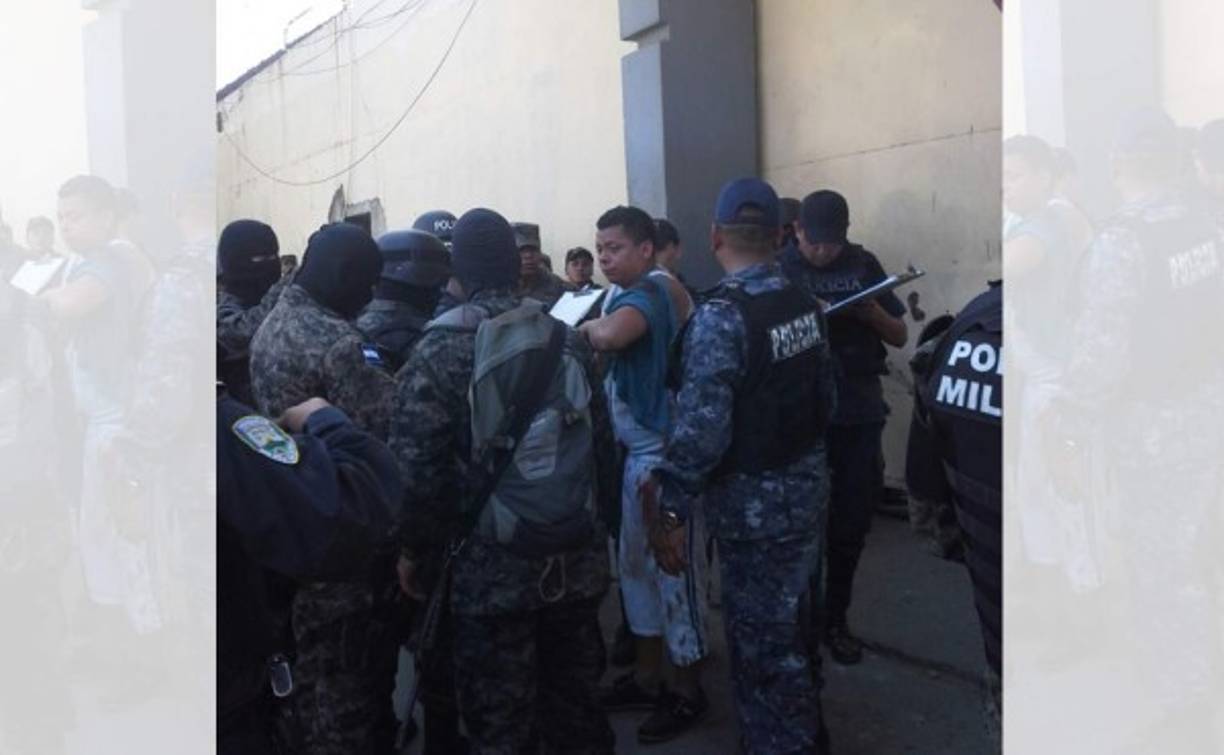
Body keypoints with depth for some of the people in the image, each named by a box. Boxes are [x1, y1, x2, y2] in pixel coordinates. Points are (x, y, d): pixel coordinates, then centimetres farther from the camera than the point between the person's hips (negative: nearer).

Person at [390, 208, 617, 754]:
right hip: (575, 560, 5)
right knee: (576, 702, 19)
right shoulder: (566, 339, 4)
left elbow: (419, 465, -12)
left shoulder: (440, 350, -9)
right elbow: (603, 442, 7)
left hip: (491, 569, -4)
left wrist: (415, 551, 2)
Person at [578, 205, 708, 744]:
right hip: (638, 451, 10)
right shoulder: (638, 295, 13)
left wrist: (586, 327, -18)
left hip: (665, 452, -10)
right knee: (636, 564, 17)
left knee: (674, 569, 2)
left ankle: (688, 691, 17)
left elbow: (608, 337, -37)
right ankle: (648, 676, 32)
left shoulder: (648, 294, -18)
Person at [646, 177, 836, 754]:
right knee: (788, 627, 25)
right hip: (807, 487, 8)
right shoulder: (805, 304, 2)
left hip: (755, 502, -8)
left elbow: (700, 427, -26)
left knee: (761, 647, 6)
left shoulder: (720, 315, -21)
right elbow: (827, 398, 9)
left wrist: (668, 513, -21)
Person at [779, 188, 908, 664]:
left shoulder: (863, 264, 6)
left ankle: (835, 621, 24)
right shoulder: (778, 268, -2)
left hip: (860, 416, 3)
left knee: (850, 526, 9)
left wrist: (873, 314, -11)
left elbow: (900, 337, 9)